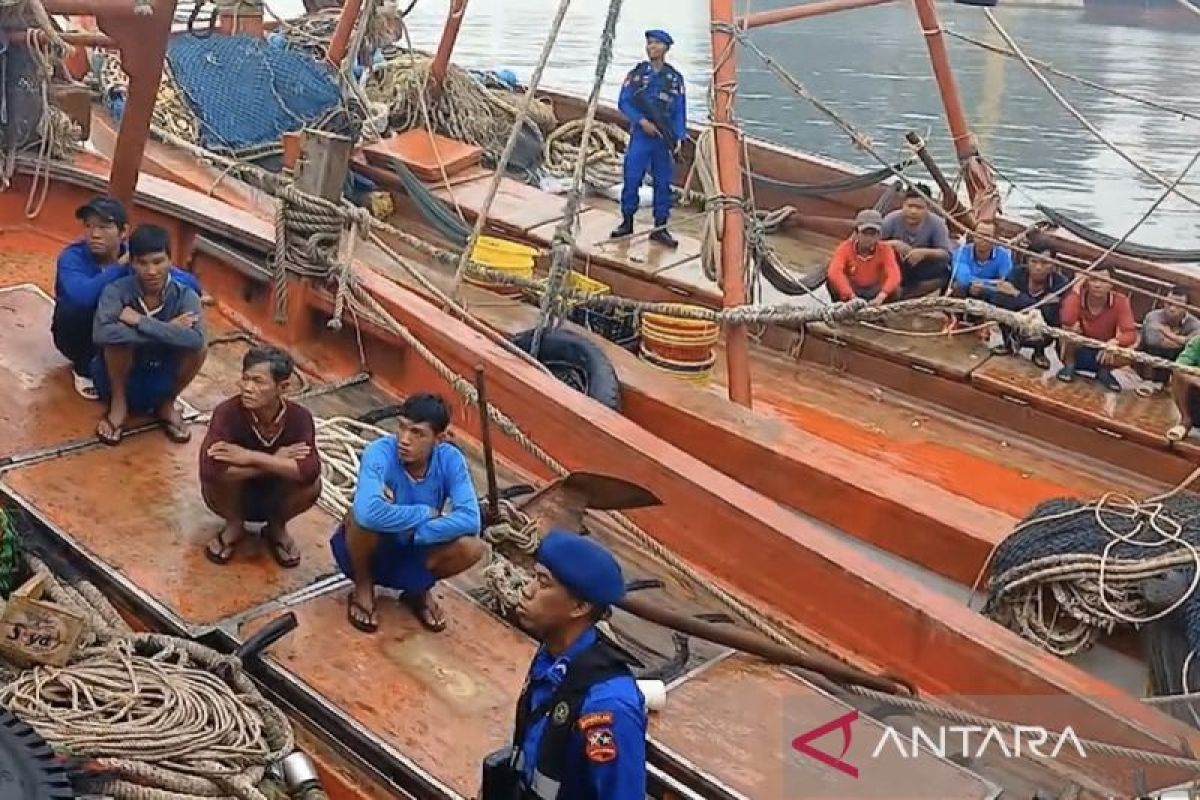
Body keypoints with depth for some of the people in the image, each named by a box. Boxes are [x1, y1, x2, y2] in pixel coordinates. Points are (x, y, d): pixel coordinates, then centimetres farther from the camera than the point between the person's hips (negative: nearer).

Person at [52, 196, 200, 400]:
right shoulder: (72, 257, -25)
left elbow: (191, 283, -25)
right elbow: (82, 296, -47)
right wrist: (121, 266, -37)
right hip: (82, 336, -2)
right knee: (74, 310, -35)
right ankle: (83, 368, -4)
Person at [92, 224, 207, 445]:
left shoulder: (185, 295, -16)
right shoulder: (117, 290, -19)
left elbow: (195, 338, -37)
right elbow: (101, 334, -39)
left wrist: (140, 321, -33)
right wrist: (166, 330, -34)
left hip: (160, 381, 1)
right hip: (121, 378, -1)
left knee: (196, 349, -26)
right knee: (118, 338, -31)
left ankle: (166, 404, 1)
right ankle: (118, 404, -5)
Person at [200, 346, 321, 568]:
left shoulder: (299, 417, -23)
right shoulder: (228, 412, -27)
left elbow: (310, 470, -39)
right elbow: (209, 468, -42)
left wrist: (250, 457, -39)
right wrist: (275, 462, -35)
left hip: (273, 498, 1)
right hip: (235, 496, -1)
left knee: (312, 484, -30)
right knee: (217, 474, -34)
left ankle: (277, 527, 4)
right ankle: (234, 525, 0)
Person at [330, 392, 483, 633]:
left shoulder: (450, 459, -18)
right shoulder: (380, 452, -28)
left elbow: (470, 519, -27)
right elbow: (368, 513, -46)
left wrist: (413, 533, -34)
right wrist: (425, 513, -31)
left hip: (411, 550, 3)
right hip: (368, 549, -2)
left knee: (472, 546, -25)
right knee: (364, 517, -36)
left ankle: (419, 590, 7)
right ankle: (363, 588, -5)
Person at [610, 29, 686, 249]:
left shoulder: (675, 77, 7)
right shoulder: (636, 73, 5)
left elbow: (680, 110, 6)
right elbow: (623, 103, 1)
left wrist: (678, 137, -3)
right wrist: (641, 121, -13)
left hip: (665, 138, 1)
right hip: (640, 135, -1)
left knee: (663, 183, 4)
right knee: (631, 179, -2)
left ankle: (660, 228, 11)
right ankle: (627, 222, 12)